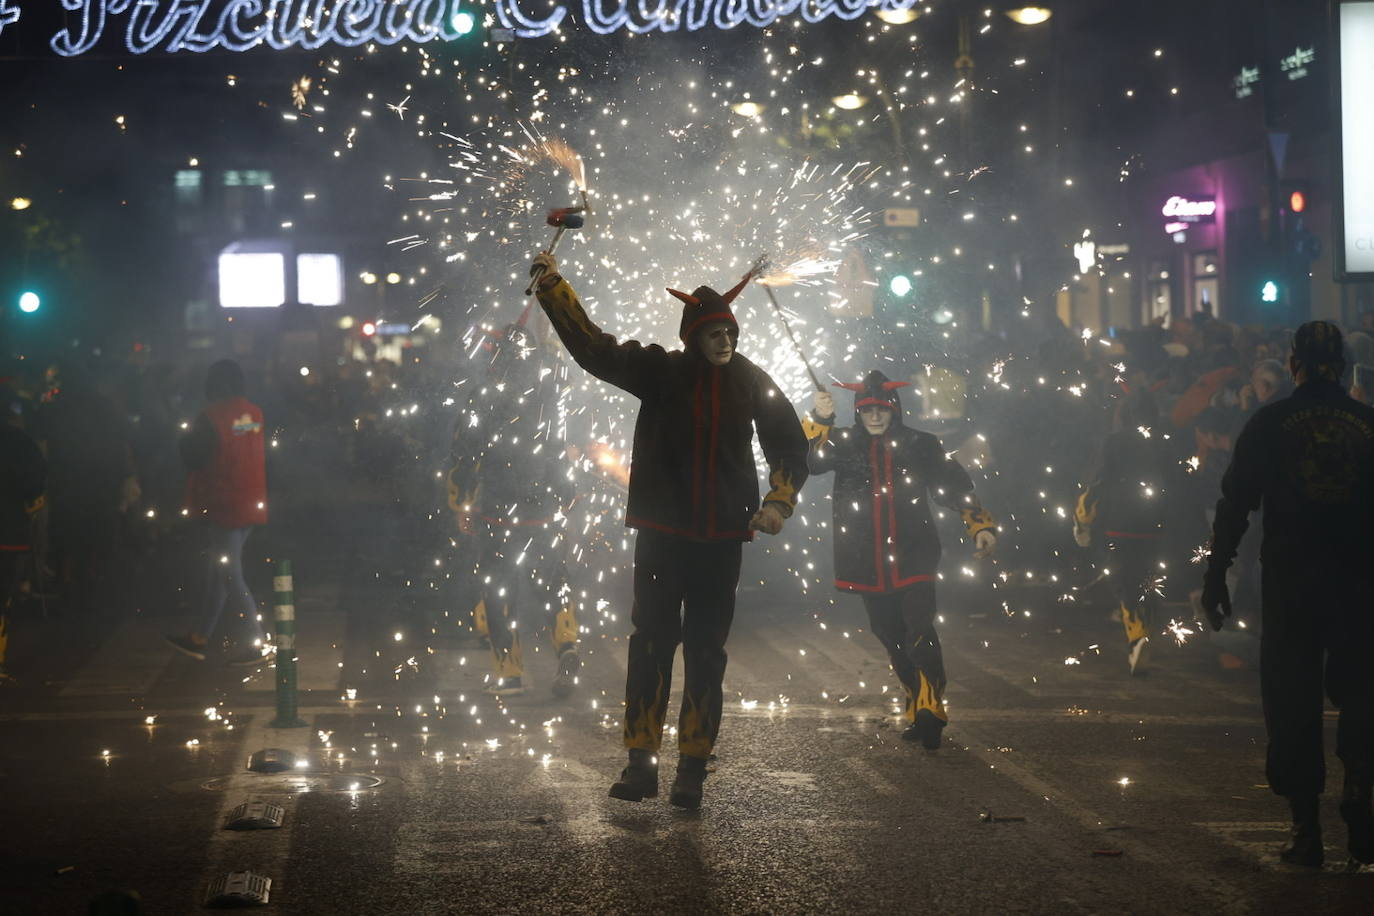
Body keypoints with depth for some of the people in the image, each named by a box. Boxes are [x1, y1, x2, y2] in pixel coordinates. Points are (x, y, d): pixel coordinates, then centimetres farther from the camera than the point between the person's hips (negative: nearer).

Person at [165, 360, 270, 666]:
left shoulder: (210, 417, -16)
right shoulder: (256, 414, 2)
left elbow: (192, 457, -10)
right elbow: (263, 455, 8)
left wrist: (185, 440, 7)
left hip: (221, 505, -7)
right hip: (250, 503, 7)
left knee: (229, 574, -1)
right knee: (217, 571, 16)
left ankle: (252, 643, -2)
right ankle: (199, 636, 24)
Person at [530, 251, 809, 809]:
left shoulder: (751, 382, 3)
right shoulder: (660, 371, -2)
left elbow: (789, 445, 12)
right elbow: (592, 347, -9)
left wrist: (778, 503, -2)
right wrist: (552, 286, -17)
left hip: (722, 539, 1)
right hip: (662, 533, -1)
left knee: (706, 651, 5)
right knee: (651, 642, -3)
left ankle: (693, 769, 11)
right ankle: (641, 763, 2)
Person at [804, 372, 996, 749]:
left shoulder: (920, 445, 2)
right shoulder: (843, 444, 3)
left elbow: (957, 487, 6)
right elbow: (808, 460, -15)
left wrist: (980, 524, -5)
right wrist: (819, 420, -31)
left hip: (913, 559, -2)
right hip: (869, 567, 2)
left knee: (919, 633, -18)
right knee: (894, 641, 10)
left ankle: (929, 709, -14)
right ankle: (919, 709, 24)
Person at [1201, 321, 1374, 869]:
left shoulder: (1270, 423, -2)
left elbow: (1235, 504, -2)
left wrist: (1215, 576, 4)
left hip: (1289, 580, -1)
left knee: (1293, 700, 5)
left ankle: (1306, 829, 5)